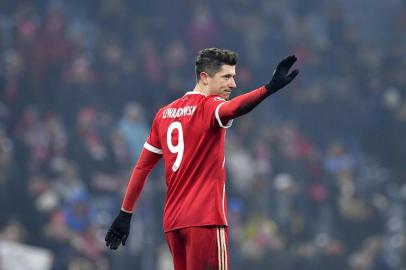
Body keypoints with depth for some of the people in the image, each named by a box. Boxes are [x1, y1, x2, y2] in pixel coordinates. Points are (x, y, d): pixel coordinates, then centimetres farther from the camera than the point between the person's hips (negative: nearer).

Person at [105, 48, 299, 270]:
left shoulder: (164, 114, 15)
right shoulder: (209, 107, -6)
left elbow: (142, 166, 17)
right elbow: (233, 108, -31)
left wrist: (125, 214, 23)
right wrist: (269, 88, -45)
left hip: (172, 221, 8)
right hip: (206, 218, -8)